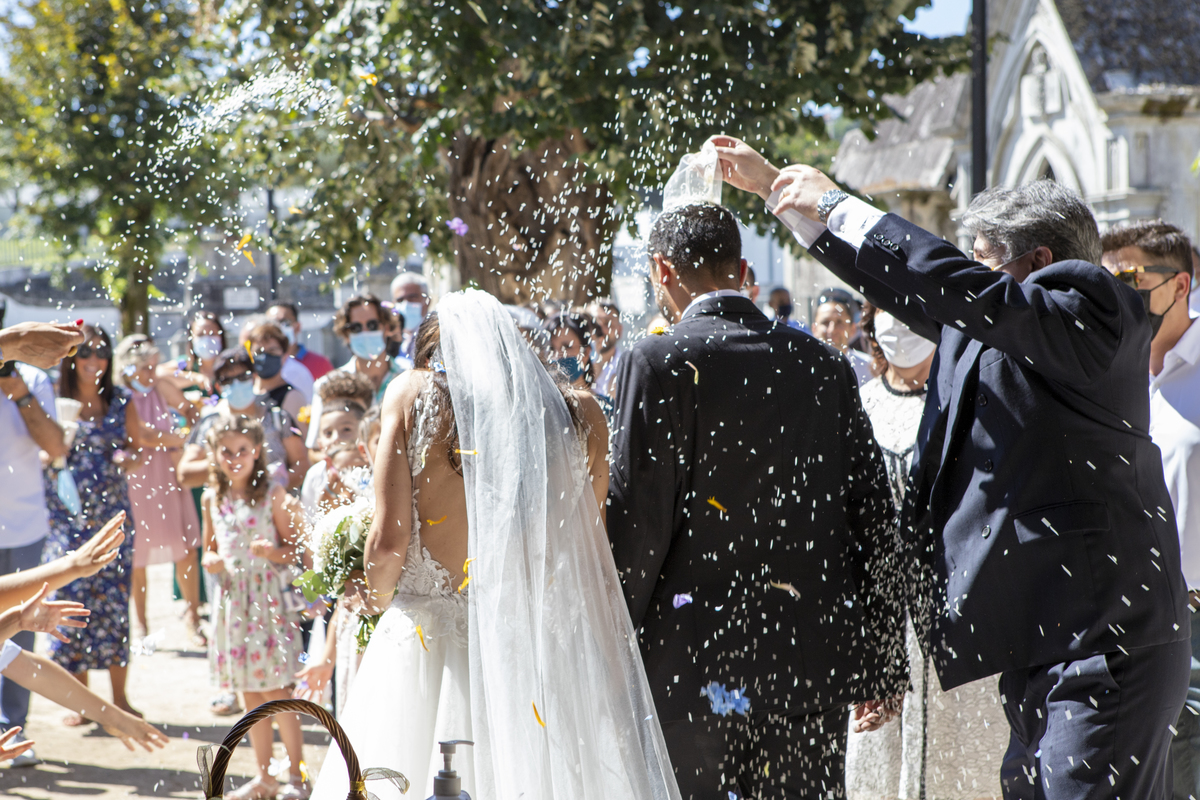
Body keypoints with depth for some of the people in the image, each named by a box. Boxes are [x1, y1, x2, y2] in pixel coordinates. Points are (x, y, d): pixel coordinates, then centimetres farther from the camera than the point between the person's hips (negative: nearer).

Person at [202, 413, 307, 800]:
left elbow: (296, 549, -5)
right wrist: (210, 561, -3)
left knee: (276, 693, -4)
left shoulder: (274, 495, -7)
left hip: (268, 598, -5)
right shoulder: (212, 498, 7)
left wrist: (274, 553, -24)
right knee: (249, 695, 11)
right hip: (231, 599, 5)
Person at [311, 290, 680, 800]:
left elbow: (389, 539, -5)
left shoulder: (413, 394, 2)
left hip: (432, 646, -2)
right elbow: (592, 553, 4)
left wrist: (375, 596, 15)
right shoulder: (579, 411, 6)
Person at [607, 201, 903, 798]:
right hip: (815, 665, 5)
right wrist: (882, 666, 18)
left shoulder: (661, 361, -8)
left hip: (696, 667, -5)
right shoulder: (823, 366, 8)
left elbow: (636, 519, -11)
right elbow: (873, 515, 11)